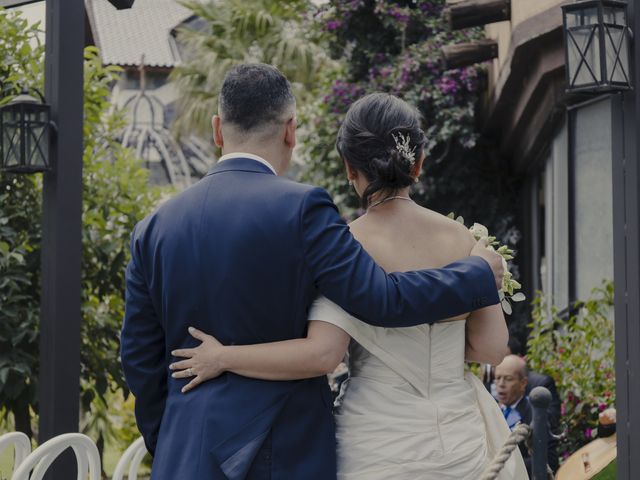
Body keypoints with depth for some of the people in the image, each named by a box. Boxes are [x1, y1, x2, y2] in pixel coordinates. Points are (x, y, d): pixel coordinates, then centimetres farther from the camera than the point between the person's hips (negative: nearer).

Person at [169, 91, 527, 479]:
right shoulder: (461, 238, -1)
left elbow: (321, 355, -21)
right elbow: (492, 347, 1)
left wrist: (222, 358, -11)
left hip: (381, 445, -3)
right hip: (460, 445, 3)